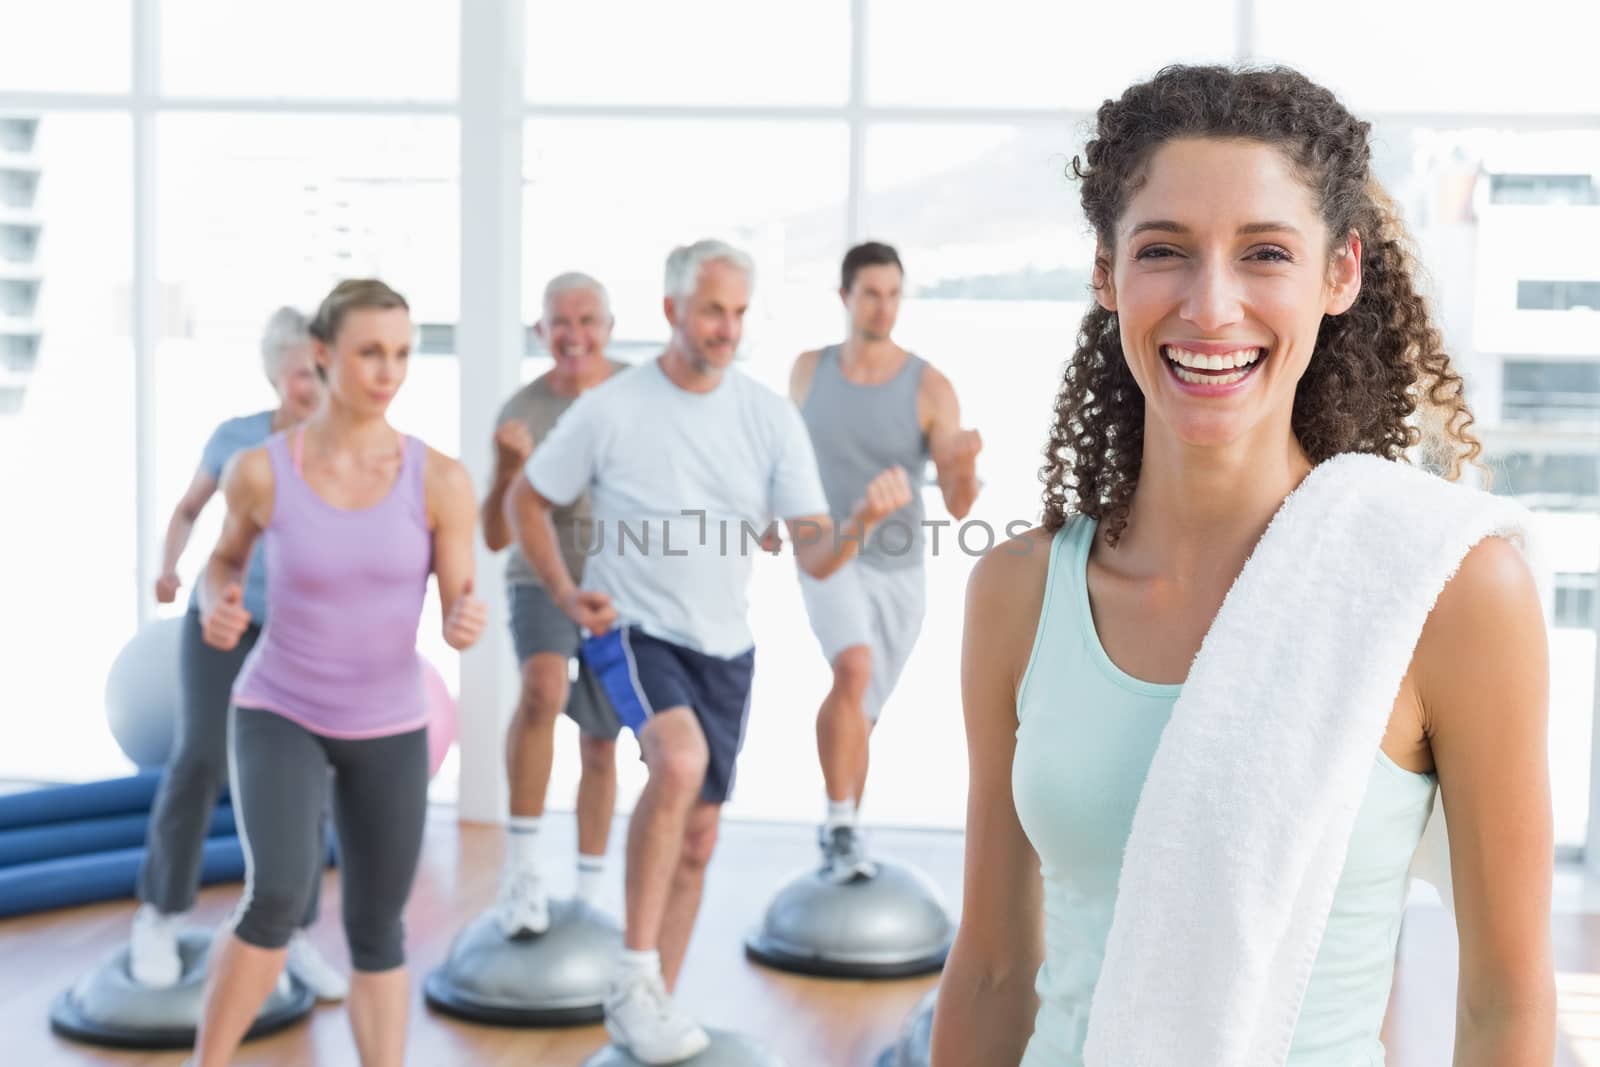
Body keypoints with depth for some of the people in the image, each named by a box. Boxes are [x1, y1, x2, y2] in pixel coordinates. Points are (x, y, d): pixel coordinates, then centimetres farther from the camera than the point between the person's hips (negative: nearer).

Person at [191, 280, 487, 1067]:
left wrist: (466, 622, -31)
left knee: (376, 931, 10)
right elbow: (226, 557, 7)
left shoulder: (440, 480, -14)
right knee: (277, 895, -25)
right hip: (278, 714, -2)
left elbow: (458, 606, -7)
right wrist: (216, 608, -15)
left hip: (389, 729, 2)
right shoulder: (260, 470, -14)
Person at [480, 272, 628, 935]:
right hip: (543, 581, -2)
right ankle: (521, 865, -22)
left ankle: (590, 894, 28)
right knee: (543, 687, -32)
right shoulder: (521, 410, -9)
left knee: (600, 747, 11)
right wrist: (506, 469, -26)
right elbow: (495, 537, -10)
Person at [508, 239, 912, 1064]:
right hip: (632, 631, -4)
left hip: (723, 647, 5)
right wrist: (566, 593, -9)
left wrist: (861, 522, -28)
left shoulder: (770, 418, -4)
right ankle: (635, 976, -18)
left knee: (698, 836, 11)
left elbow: (815, 556, -6)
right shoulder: (609, 410, -11)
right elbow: (526, 501, 3)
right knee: (681, 759, -32)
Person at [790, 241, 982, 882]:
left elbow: (959, 506, -17)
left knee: (861, 718, 13)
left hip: (898, 574, 1)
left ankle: (839, 839, 36)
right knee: (855, 670, -30)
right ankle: (841, 825, -18)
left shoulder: (931, 388, -12)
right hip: (829, 559, -1)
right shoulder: (809, 369, -5)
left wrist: (965, 461, -38)